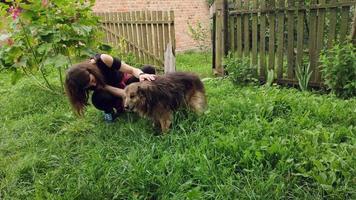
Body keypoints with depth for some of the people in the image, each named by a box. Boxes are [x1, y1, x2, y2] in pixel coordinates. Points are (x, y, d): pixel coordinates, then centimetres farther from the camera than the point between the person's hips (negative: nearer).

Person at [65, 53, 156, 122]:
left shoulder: (102, 60, -32)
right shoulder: (86, 83, -26)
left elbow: (133, 70, -29)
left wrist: (141, 75, -51)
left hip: (125, 82, 1)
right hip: (112, 91, -1)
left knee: (149, 70, -26)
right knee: (98, 98, -37)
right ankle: (109, 110, -3)